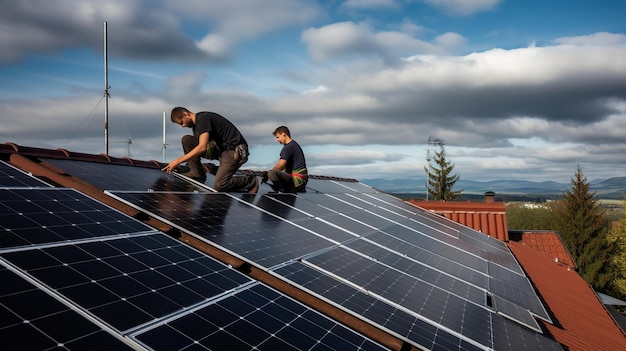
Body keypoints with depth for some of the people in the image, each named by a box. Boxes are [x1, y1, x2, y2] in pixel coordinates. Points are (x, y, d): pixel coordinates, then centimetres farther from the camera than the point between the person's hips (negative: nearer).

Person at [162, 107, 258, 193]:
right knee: (186, 140, 0)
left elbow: (202, 147, -29)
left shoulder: (203, 118, -17)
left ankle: (251, 181, -1)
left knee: (219, 186, -22)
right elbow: (196, 146, 20)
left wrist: (178, 161, -26)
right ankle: (197, 173, 3)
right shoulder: (196, 124, 13)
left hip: (235, 150, -9)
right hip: (219, 148, 10)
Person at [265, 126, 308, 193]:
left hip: (297, 180, -11)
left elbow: (280, 165, -20)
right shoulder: (294, 144, 18)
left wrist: (266, 174, -8)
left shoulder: (288, 147, -15)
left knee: (271, 173, -28)